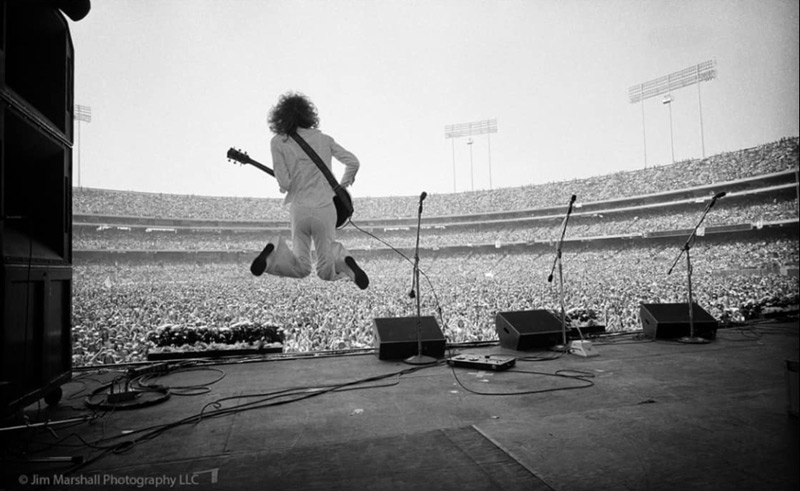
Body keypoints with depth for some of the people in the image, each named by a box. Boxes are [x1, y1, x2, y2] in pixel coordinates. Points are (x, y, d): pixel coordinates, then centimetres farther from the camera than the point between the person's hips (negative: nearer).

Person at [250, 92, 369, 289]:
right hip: (325, 208, 1)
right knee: (326, 271, 16)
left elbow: (284, 183, -9)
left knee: (301, 268, 16)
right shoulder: (323, 139, 6)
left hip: (299, 208, -1)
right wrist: (342, 185, 19)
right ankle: (342, 259, -19)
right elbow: (353, 162, 4)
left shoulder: (278, 142, -2)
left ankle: (276, 250, -16)